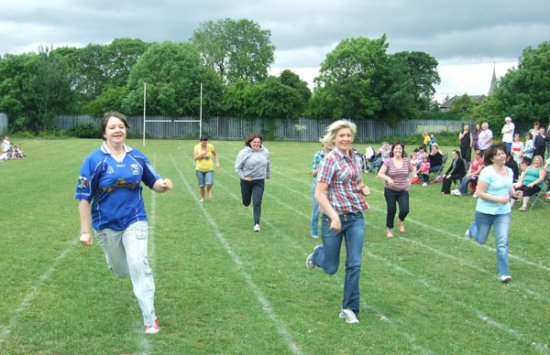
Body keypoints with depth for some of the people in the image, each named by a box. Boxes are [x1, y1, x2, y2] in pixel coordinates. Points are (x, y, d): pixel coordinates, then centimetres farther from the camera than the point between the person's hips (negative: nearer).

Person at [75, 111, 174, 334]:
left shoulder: (137, 157, -3)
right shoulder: (94, 160, -11)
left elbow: (153, 183, 5)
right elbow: (84, 197, -7)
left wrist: (163, 184, -21)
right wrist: (85, 231, -8)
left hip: (135, 220, 0)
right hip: (107, 224, 0)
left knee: (139, 265, -13)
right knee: (120, 270, 14)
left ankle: (150, 319, -3)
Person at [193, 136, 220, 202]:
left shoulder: (210, 146, -5)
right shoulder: (196, 147, -5)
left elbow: (215, 154, 10)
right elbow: (195, 158, -12)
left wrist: (217, 162, 0)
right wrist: (202, 153, -23)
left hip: (209, 169, -1)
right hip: (199, 169, 1)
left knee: (209, 183, -19)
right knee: (201, 185, 4)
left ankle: (209, 191, 15)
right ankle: (202, 198, 26)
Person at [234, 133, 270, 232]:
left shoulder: (265, 152, 0)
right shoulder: (244, 152, -13)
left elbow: (267, 163, 19)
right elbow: (237, 167, -7)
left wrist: (268, 174, 26)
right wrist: (243, 176, -16)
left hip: (259, 182, 1)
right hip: (247, 180, -1)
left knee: (257, 203, -8)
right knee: (246, 202, 15)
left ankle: (257, 224, -5)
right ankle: (246, 202, 53)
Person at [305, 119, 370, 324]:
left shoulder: (356, 158, 7)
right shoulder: (330, 160, -13)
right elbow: (319, 193, -18)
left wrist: (364, 189, 3)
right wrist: (334, 217, -27)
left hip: (356, 217, 5)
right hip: (335, 217, -5)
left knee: (354, 264, -1)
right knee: (331, 267, 8)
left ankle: (349, 309, 11)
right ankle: (317, 254, 43)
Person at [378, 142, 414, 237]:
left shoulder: (406, 161, -1)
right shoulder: (388, 162, -10)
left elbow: (411, 170, 20)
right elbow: (380, 174, -14)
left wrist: (409, 180, 10)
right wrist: (388, 178, -30)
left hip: (403, 191, 2)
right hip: (390, 190, -2)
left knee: (405, 210, -11)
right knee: (391, 210, 0)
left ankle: (400, 221, 25)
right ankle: (389, 229, 22)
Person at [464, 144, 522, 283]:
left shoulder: (509, 171, 2)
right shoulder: (487, 172, -20)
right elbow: (480, 192, -20)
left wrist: (514, 193, -4)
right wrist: (498, 199, -25)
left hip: (503, 212, 4)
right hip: (485, 212, -4)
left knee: (502, 242, -6)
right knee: (481, 240, 16)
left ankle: (503, 272, 1)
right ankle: (472, 228, 51)